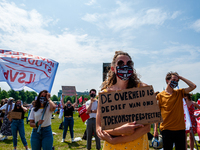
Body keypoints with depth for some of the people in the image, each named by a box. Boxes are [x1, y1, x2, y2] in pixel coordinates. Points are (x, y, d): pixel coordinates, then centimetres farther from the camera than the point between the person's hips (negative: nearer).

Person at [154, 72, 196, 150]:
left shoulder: (179, 93, 7)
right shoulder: (160, 96, -3)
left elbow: (193, 86, -4)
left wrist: (181, 77, 0)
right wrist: (155, 130, -3)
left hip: (180, 129, 3)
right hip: (166, 129, -3)